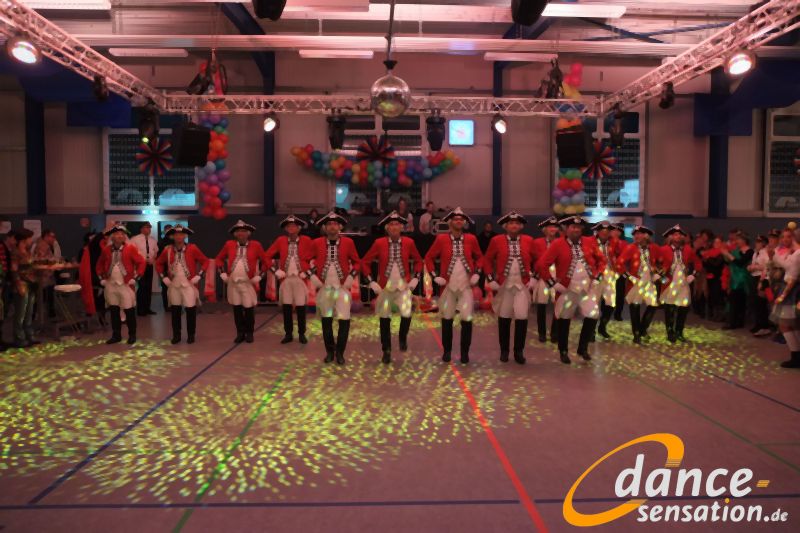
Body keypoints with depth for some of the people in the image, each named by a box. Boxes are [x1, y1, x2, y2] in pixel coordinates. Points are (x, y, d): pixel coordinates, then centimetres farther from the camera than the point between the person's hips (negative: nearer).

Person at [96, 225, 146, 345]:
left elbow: (141, 262, -6)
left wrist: (135, 278, -10)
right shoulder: (106, 250, 6)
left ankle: (132, 335, 14)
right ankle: (116, 335, 21)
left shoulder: (131, 248, -5)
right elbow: (100, 264, 19)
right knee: (114, 311, 10)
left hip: (126, 284, -4)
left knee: (129, 311, 1)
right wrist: (101, 278, 10)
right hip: (110, 285, 4)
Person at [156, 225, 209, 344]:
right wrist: (163, 277, 4)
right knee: (175, 310, 7)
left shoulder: (192, 248, -7)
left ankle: (191, 335, 13)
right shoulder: (167, 250, 1)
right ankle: (176, 335, 18)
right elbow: (158, 263, 14)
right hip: (173, 285, 2)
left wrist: (198, 275, -8)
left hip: (189, 284, -2)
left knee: (191, 310, 0)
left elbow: (205, 261, -2)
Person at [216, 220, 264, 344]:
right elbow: (219, 259, 15)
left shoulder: (256, 245, -4)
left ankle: (249, 333, 17)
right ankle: (240, 333, 19)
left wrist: (259, 276, -2)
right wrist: (223, 273, 6)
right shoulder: (229, 244, 3)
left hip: (249, 283, -2)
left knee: (249, 309, 3)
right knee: (237, 309, 8)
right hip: (233, 282, 2)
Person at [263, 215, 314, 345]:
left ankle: (302, 334, 14)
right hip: (285, 279, 2)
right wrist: (276, 271, -1)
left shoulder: (306, 240, -3)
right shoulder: (280, 240, 2)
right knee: (286, 307, 5)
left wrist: (307, 272, -5)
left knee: (301, 307, 2)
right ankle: (288, 334, 16)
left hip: (300, 279, -2)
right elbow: (266, 257, 6)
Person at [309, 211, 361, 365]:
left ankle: (340, 352, 9)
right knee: (326, 321, 7)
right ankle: (329, 351, 22)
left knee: (344, 320, -7)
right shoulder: (316, 243, 0)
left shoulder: (348, 242, -1)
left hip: (342, 287, -1)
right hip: (324, 288, 1)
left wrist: (350, 278, -4)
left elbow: (357, 262, 7)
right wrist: (313, 277, 2)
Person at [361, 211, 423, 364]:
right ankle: (386, 351, 21)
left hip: (404, 285, 0)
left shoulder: (409, 242, -2)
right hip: (385, 286, 0)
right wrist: (371, 282, -5)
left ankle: (403, 338, 11)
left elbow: (418, 261, 12)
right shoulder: (379, 243, -5)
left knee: (407, 314, -20)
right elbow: (365, 262, 1)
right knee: (385, 320, 6)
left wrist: (415, 278, 2)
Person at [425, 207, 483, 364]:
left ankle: (465, 352, 10)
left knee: (467, 319, -5)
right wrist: (435, 276, -6)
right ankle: (447, 351, 22)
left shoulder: (471, 239, 0)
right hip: (448, 285, 0)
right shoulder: (441, 239, -4)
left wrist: (476, 273, 2)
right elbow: (429, 258, 3)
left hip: (466, 285, 0)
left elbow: (479, 257, 14)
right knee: (447, 319, 7)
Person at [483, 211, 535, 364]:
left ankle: (519, 351, 9)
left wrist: (533, 277, 4)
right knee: (504, 318, 6)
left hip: (522, 284, 1)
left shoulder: (528, 241, 1)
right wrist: (491, 280, -3)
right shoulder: (497, 240, -3)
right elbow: (487, 260, 4)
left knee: (522, 317, -6)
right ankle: (504, 350, 20)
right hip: (503, 284, 0)